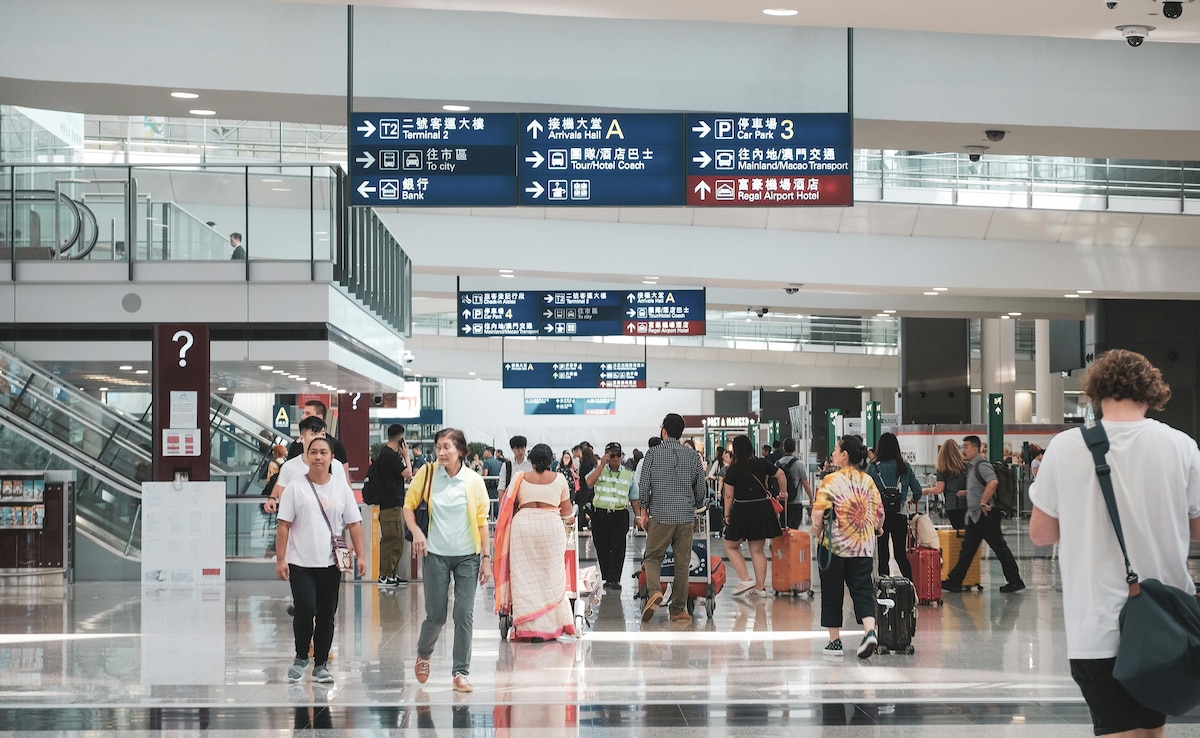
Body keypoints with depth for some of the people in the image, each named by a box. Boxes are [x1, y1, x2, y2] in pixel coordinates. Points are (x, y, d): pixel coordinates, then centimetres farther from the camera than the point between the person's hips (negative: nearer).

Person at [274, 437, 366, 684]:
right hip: (301, 563, -2)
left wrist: (360, 555, -2)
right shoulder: (295, 487, 1)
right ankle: (301, 658, 8)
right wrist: (280, 559, -7)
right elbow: (284, 526, -1)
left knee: (327, 616, 5)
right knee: (305, 610, -14)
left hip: (331, 564, 2)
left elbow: (354, 524, 7)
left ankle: (320, 665, 16)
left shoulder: (341, 487, 7)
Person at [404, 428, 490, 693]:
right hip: (436, 554, 0)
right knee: (436, 615, 3)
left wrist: (486, 558, -1)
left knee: (464, 615, -3)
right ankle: (423, 654, 33)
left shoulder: (474, 481, -3)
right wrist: (416, 532, -9)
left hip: (467, 556, 0)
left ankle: (461, 672, 6)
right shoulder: (427, 473, -3)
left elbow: (482, 521, 2)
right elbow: (409, 504, 8)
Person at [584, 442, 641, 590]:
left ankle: (614, 579, -5)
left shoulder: (628, 475, 11)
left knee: (618, 548, -7)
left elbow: (634, 498, 14)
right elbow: (589, 482, -14)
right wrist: (602, 465, -13)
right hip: (600, 515, 0)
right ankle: (606, 578, 15)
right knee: (602, 548, 5)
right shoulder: (599, 470, 7)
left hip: (620, 515, 0)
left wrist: (638, 516, 7)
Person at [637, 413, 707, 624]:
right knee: (682, 563, 6)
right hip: (685, 517, 2)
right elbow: (700, 487, 10)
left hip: (660, 515, -2)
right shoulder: (692, 456, 4)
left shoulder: (653, 454, -2)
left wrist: (644, 511, 9)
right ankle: (678, 610, 8)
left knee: (653, 558, 8)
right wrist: (696, 507, 27)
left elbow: (643, 485, -2)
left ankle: (654, 591, -19)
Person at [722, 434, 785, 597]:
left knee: (731, 546, 11)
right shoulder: (762, 464, 2)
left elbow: (729, 495, -9)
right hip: (762, 509, 5)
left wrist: (727, 514, 1)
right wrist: (783, 493, 23)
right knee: (757, 550, 11)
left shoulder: (733, 470, -9)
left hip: (742, 510, -5)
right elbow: (781, 475, 9)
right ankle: (760, 587, 11)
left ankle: (745, 579, -2)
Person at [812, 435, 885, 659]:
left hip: (834, 545, -4)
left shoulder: (831, 480, -11)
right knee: (863, 590, 4)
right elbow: (879, 512, 5)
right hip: (863, 547, 4)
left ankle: (835, 641, 12)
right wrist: (876, 529, 24)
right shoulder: (868, 481, 4)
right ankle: (870, 631, -18)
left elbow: (818, 513, -17)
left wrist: (817, 531, 1)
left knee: (832, 593, 8)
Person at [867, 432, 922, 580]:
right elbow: (917, 491, 4)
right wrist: (913, 500, 26)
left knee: (882, 555, 5)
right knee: (901, 554, 10)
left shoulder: (873, 468, -6)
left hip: (879, 515, -2)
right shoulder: (904, 468, 2)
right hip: (900, 515, 2)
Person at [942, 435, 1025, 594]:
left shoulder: (982, 465, -15)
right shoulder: (971, 467, 15)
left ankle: (1015, 581, 4)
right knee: (967, 548, 8)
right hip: (974, 516, 10)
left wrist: (983, 503, -28)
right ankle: (954, 581, 9)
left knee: (1000, 548, -3)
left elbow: (993, 482, -32)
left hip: (986, 515, -10)